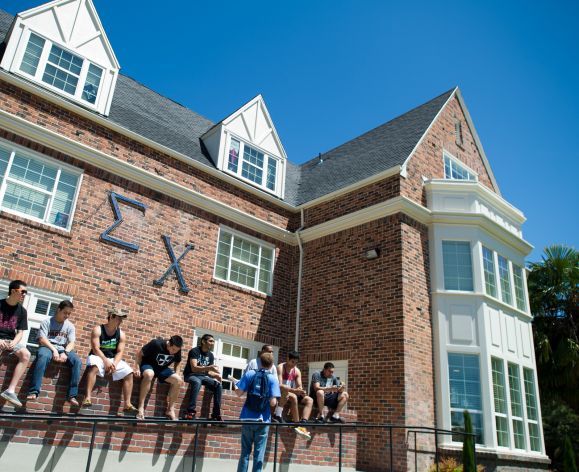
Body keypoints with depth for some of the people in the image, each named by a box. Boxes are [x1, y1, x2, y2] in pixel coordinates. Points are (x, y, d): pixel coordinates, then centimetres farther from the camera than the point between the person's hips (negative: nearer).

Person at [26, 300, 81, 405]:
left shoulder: (70, 326, 14)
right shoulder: (47, 322, 4)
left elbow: (71, 343, 4)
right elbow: (42, 339, -6)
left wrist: (65, 352, -17)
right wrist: (54, 350, -20)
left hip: (64, 349, 3)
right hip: (48, 347, -3)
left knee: (78, 361, -27)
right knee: (43, 356, -40)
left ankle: (72, 395, -30)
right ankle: (33, 392, -42)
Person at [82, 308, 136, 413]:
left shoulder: (121, 334, 5)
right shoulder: (98, 330, -6)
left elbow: (120, 352, -1)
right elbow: (95, 349, -15)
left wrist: (114, 363, -21)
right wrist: (106, 361, -27)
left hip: (114, 359, 4)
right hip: (98, 357, -4)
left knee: (129, 373, -17)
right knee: (93, 366, -39)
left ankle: (127, 404, -18)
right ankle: (88, 397, -43)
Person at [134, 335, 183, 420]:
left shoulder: (177, 351, -11)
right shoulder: (156, 344, -26)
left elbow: (177, 362, 10)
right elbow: (139, 353, -14)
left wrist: (176, 373, -4)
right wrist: (137, 368, -21)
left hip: (162, 369, 5)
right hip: (148, 365, -5)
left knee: (179, 380, -18)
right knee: (149, 374, -41)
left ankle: (170, 409, -6)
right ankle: (141, 407, -32)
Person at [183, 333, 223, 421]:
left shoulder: (211, 355, 7)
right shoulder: (194, 351, -12)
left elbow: (208, 371, 8)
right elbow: (194, 368, -25)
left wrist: (216, 375, -15)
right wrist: (208, 367, -40)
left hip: (203, 376, 6)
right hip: (191, 375, -6)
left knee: (218, 385, -19)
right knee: (197, 382, -40)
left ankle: (216, 414, -16)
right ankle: (191, 412, -42)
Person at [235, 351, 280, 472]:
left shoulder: (249, 374, 0)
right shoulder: (273, 378, -5)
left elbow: (239, 393, -1)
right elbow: (273, 401, -12)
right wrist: (274, 401, 10)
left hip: (247, 418, 2)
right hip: (263, 420, -2)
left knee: (245, 452, 12)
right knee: (259, 454, 6)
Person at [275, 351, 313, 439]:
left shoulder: (297, 371, 7)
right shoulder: (281, 367, -12)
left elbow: (299, 386, 0)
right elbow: (279, 385, -24)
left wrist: (301, 391, -26)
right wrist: (294, 390, -35)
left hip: (291, 394, 7)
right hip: (281, 394, -6)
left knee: (309, 400, -11)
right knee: (293, 397, -34)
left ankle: (303, 424, -28)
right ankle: (297, 425, -28)